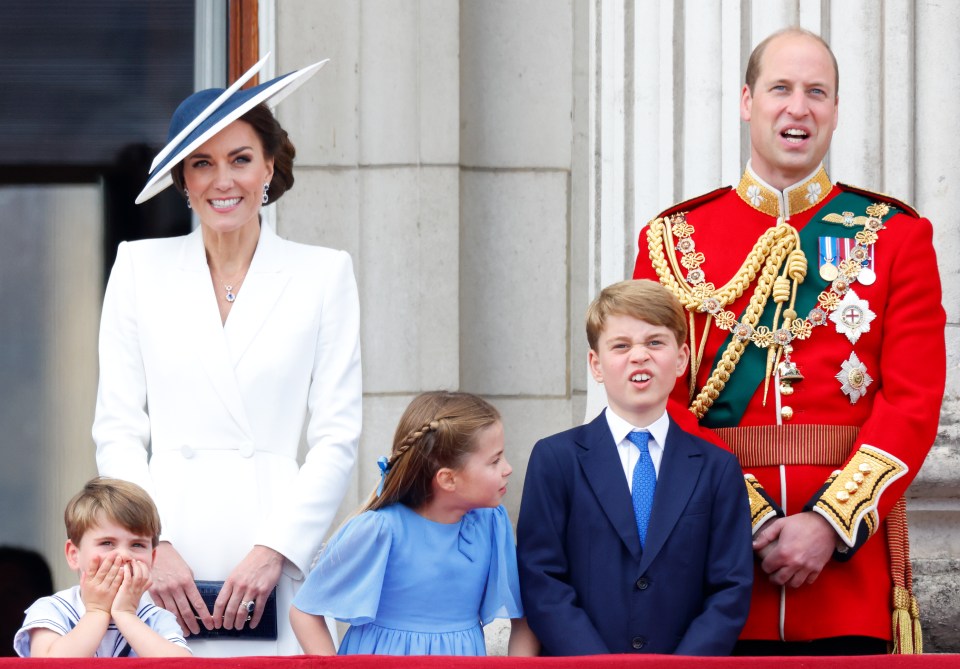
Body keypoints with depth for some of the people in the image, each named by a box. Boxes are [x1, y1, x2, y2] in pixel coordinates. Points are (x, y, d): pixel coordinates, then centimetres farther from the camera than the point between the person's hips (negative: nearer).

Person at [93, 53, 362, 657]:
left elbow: (337, 438, 4)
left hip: (275, 539, -1)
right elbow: (118, 430, 8)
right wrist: (153, 546, -6)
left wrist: (273, 550, -8)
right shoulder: (140, 267, 11)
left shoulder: (325, 274, 8)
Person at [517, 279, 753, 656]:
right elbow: (541, 582, -2)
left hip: (689, 656, 1)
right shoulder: (555, 459, 4)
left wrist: (684, 664, -11)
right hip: (577, 658, -1)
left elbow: (731, 590, 3)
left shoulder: (717, 468, 8)